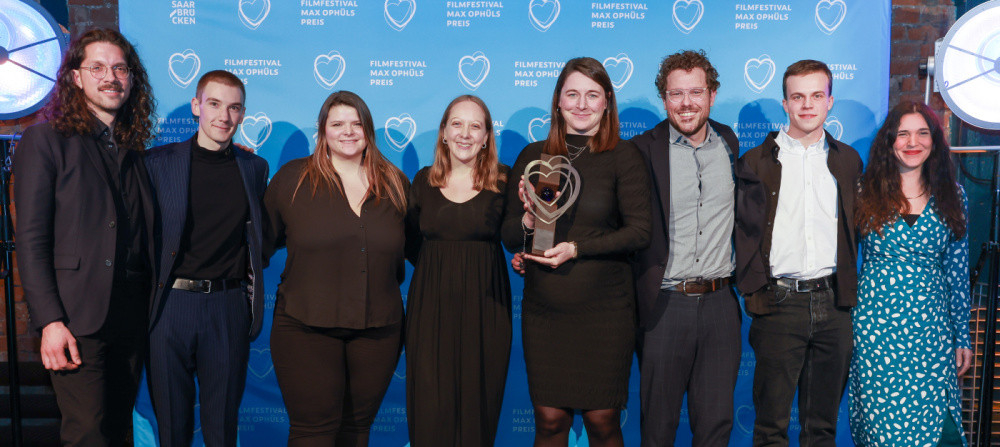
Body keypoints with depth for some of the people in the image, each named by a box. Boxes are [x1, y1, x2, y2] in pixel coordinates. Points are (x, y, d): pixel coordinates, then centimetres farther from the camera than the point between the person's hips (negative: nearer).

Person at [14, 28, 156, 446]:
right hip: (77, 319, -5)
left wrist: (152, 310, 6)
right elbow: (31, 239, -7)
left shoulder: (134, 150, 15)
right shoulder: (45, 140, -1)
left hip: (132, 318, 5)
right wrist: (49, 321, -14)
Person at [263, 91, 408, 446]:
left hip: (377, 331, 3)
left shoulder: (396, 184, 7)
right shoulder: (292, 177, 1)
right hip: (306, 329, -2)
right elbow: (264, 239, 8)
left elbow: (408, 248, 16)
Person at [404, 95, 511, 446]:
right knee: (430, 406, 3)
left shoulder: (503, 183, 0)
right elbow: (410, 242, 15)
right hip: (431, 304, 1)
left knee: (478, 400, 6)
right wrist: (436, 268, 3)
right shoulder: (424, 181, 7)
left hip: (484, 306, -1)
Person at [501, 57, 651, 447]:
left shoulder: (623, 156, -2)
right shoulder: (533, 157, 7)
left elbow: (640, 231, -8)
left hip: (604, 311, -2)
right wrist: (528, 222, -14)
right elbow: (508, 236, 8)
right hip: (543, 310, 2)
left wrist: (577, 248, -16)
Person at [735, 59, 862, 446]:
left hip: (833, 305, 3)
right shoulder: (756, 162, 2)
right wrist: (755, 290, -5)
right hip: (779, 302, -2)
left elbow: (854, 230, 14)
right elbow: (745, 232, 2)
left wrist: (848, 288, 6)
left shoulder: (848, 160, 11)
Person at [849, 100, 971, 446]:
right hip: (876, 327, -1)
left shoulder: (951, 195, 6)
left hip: (931, 328, 2)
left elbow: (958, 271, 9)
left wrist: (962, 337, 9)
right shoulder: (866, 191, 0)